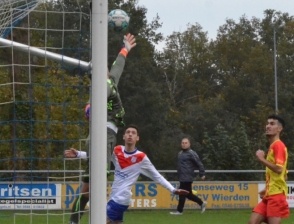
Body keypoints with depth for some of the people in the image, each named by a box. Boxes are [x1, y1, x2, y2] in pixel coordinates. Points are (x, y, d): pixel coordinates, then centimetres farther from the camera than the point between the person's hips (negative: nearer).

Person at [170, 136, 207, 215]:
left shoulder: (191, 153, -9)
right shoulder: (180, 153, 16)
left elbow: (199, 164, -10)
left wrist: (202, 174, -10)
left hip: (187, 178, -8)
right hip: (182, 178, 9)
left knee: (182, 194, -6)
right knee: (188, 194, 12)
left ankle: (179, 210, 1)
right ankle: (202, 203, 25)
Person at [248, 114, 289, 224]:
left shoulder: (278, 145, -10)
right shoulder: (272, 146, 20)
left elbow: (279, 169, -22)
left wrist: (261, 159, -15)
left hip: (276, 194, -10)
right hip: (269, 194, 10)